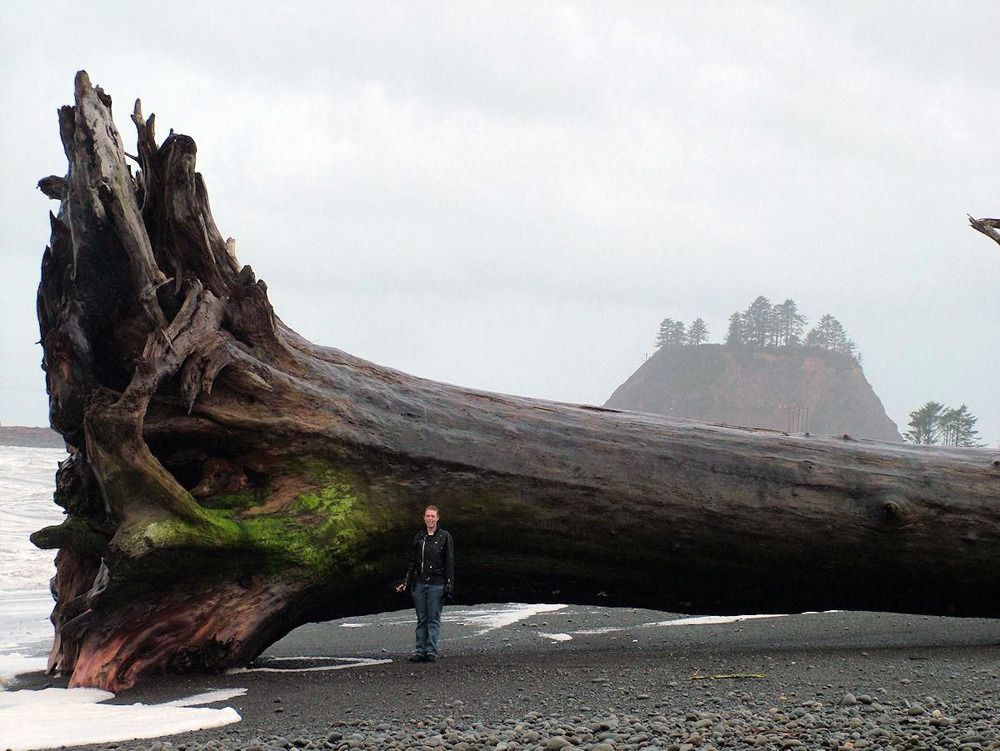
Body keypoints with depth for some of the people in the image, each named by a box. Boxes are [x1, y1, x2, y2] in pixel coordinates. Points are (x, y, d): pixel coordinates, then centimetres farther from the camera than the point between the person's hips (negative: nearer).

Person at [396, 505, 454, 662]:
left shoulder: (445, 537, 1)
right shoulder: (419, 537, 12)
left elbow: (450, 562, -2)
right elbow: (412, 562, 17)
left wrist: (449, 584, -10)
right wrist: (406, 582, 10)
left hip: (437, 584, -4)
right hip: (419, 583, 4)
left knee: (434, 619, -3)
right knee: (422, 619, 5)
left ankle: (431, 651, -2)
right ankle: (420, 650, 6)